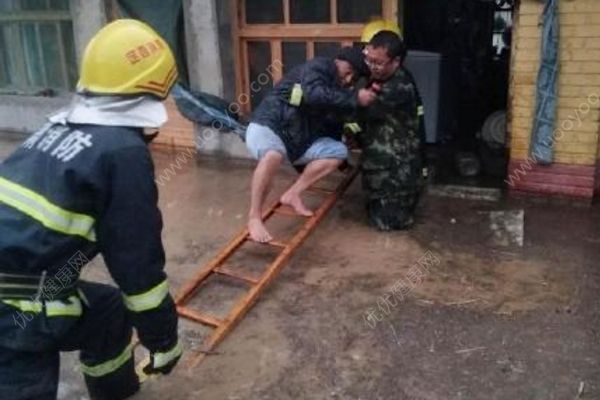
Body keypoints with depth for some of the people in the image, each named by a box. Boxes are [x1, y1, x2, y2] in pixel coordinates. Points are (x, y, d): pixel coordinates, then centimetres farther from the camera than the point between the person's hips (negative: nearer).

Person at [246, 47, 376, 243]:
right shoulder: (319, 67, -10)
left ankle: (292, 195, -6)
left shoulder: (339, 92, 12)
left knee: (338, 151, -5)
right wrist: (354, 99, -28)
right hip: (266, 127, -8)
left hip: (298, 139, 8)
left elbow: (333, 128, 20)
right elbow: (314, 94, -31)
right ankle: (254, 218, -29)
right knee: (273, 154, -41)